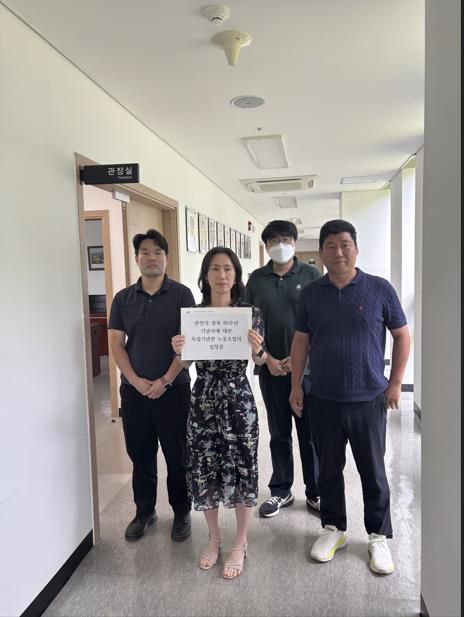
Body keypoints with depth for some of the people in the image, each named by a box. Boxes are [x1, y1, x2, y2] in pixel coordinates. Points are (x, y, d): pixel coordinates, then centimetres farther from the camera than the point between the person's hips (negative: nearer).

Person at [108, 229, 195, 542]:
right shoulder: (123, 298, 5)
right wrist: (136, 380, -10)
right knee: (140, 455, 14)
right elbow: (116, 344, 2)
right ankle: (144, 511, 33)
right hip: (133, 390, 3)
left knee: (177, 455, 8)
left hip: (173, 389, -2)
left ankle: (182, 512, 27)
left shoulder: (181, 295, -4)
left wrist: (165, 380, -13)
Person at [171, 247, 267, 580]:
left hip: (239, 400, -2)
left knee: (241, 470, 6)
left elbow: (261, 361, -1)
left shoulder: (250, 312, -3)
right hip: (203, 400, 2)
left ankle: (240, 543, 29)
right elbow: (186, 362, 6)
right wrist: (178, 351, -15)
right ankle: (214, 537, 35)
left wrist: (258, 350, -23)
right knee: (204, 471, 10)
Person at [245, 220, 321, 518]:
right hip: (271, 368, 2)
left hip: (307, 367, -1)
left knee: (311, 433, 7)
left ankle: (316, 492, 24)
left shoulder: (312, 275, -1)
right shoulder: (256, 279, 5)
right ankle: (281, 490, 28)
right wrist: (268, 359, -4)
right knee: (279, 433, 13)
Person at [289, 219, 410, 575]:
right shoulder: (311, 293, 1)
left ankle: (379, 536, 31)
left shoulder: (380, 289, -5)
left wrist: (395, 382, -2)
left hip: (368, 399, -1)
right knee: (329, 469, 15)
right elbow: (301, 340, 7)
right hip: (323, 399, 2)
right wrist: (296, 385, 3)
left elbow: (402, 336, 2)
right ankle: (334, 528, 35)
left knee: (373, 472, 12)